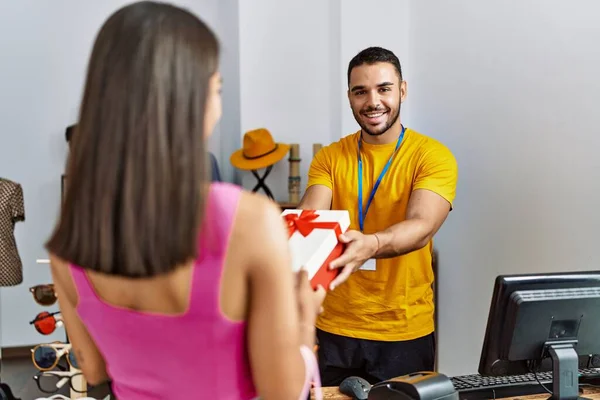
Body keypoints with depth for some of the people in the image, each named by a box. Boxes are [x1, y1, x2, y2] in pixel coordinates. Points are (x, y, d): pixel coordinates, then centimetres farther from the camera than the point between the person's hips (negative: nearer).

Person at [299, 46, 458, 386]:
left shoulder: (433, 156, -8)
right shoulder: (329, 157, 3)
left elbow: (422, 227, -24)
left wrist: (371, 244, -45)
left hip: (404, 332, -2)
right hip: (334, 328, 3)